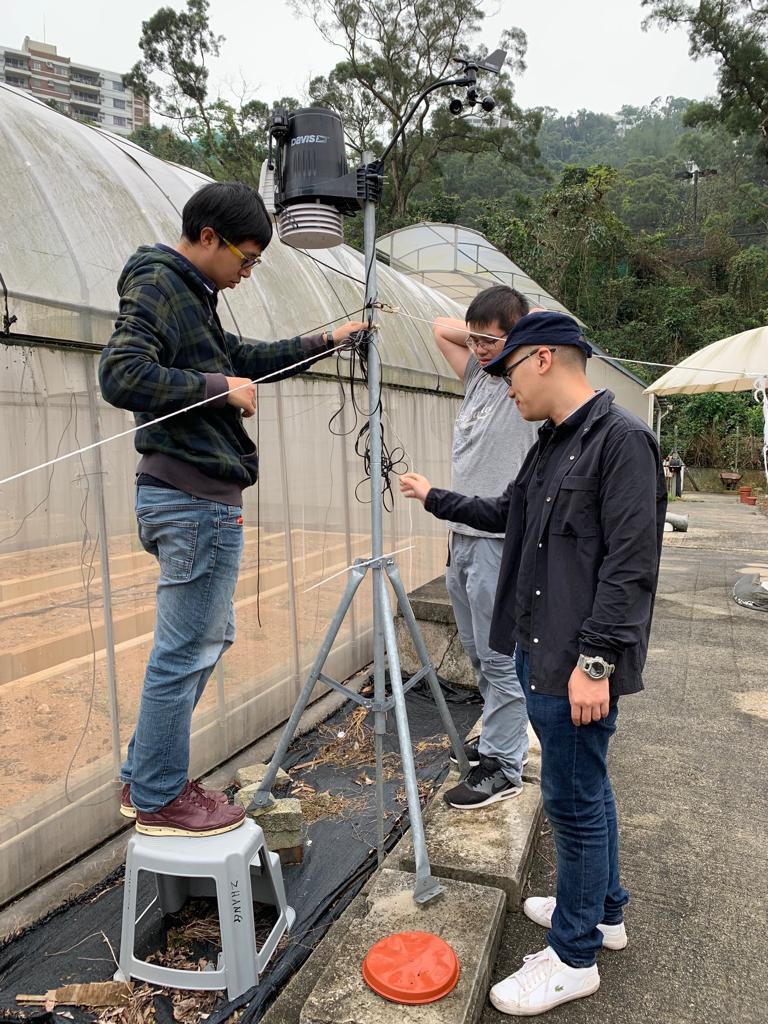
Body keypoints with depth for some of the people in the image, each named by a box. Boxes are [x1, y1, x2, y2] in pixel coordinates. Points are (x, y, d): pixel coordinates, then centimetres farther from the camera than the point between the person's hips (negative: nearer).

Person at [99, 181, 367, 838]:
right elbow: (122, 376, -23)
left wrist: (323, 342, 29)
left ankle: (143, 778, 30)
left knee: (210, 636, 18)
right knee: (186, 651, 0)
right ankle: (159, 799, 17)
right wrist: (219, 385, -16)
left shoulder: (189, 292, 20)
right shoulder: (156, 285, -9)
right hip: (197, 497, -11)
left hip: (194, 495, 11)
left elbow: (242, 358, 31)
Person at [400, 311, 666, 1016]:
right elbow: (506, 514, 28)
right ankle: (603, 910, 41)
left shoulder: (622, 440, -16)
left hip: (580, 664, -9)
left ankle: (574, 958, 22)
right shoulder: (550, 446, 12)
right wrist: (435, 498, 35)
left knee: (575, 799, 3)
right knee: (584, 790, 21)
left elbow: (630, 564, -21)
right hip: (539, 651, 9)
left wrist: (595, 660, -22)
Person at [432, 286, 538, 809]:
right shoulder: (478, 376, 14)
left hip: (501, 543, -8)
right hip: (463, 536, 9)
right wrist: (479, 333, 11)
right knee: (480, 656, 19)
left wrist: (515, 330, -4)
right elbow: (441, 327, 24)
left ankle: (504, 767, 10)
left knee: (500, 660, -2)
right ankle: (499, 737, 35)